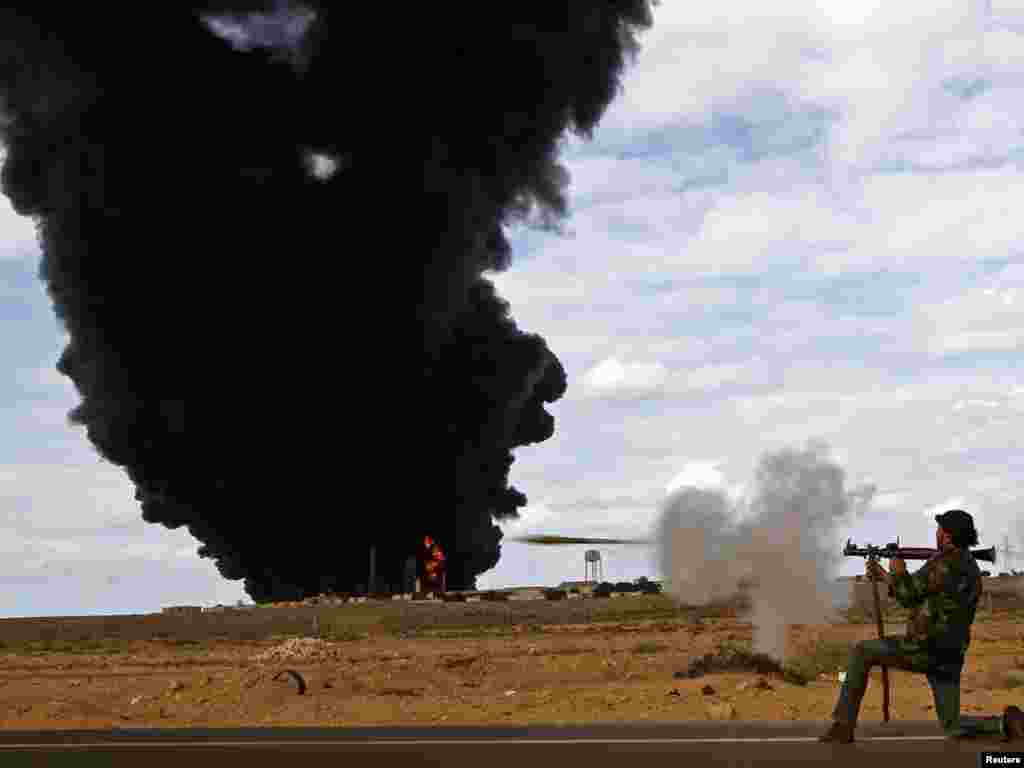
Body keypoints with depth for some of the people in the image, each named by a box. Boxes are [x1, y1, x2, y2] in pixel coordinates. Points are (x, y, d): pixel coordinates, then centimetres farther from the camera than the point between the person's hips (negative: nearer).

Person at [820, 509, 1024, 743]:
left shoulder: (945, 564, -17)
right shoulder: (971, 569, 13)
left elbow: (907, 595, -8)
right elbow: (920, 596, 19)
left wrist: (898, 572, 12)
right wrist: (883, 576, 21)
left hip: (923, 651, -8)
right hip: (949, 659, 8)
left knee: (862, 652, 10)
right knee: (953, 729, 17)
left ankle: (844, 725, 6)